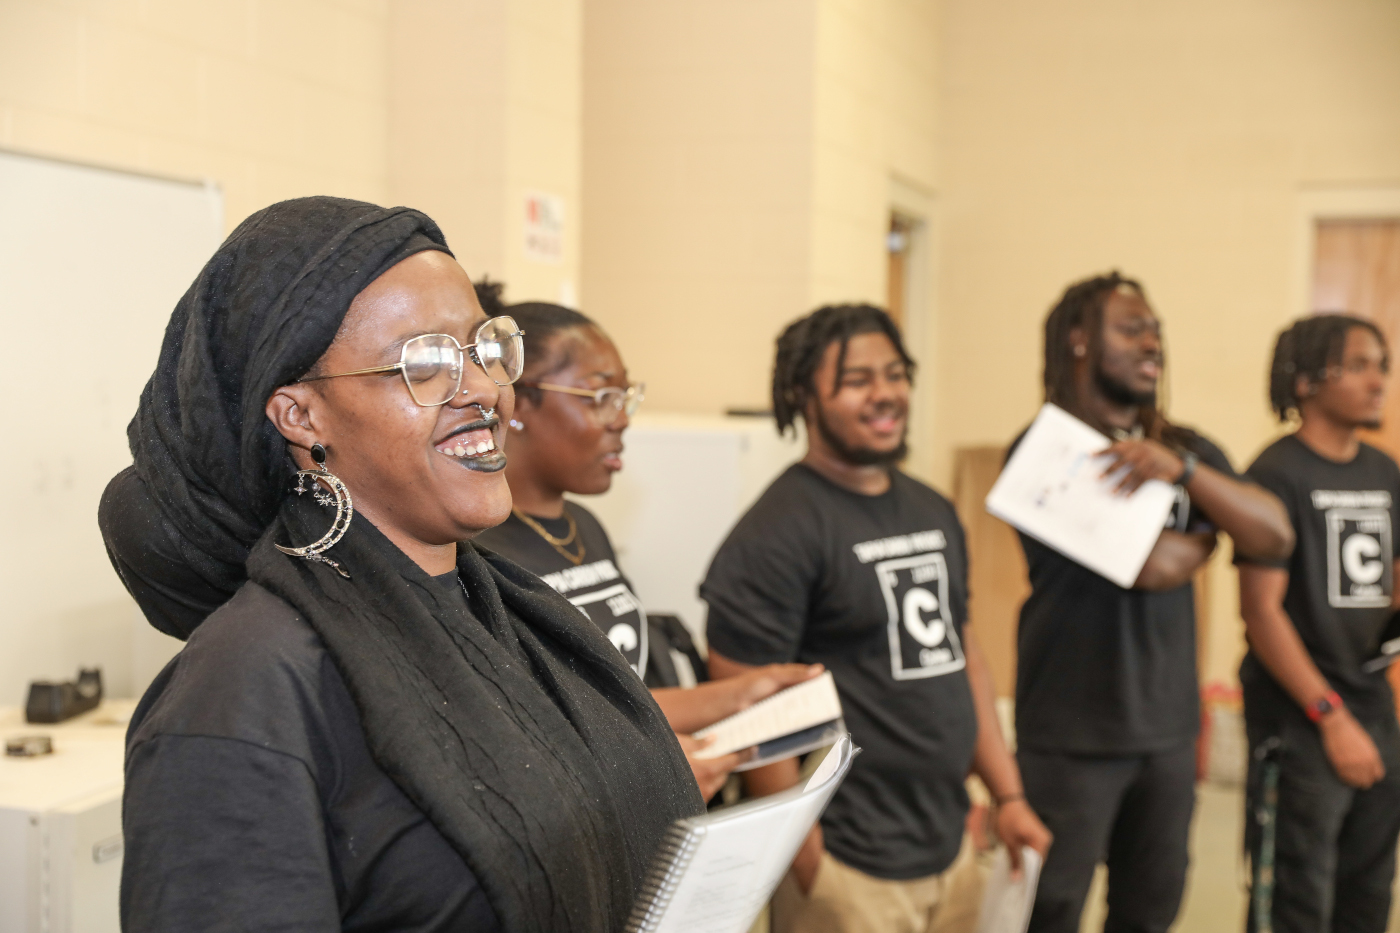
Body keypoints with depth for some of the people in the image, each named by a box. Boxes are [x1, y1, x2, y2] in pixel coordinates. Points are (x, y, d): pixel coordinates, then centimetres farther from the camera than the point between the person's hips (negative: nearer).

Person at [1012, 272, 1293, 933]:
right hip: (1074, 734, -6)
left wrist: (1183, 469, -17)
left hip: (1168, 726, 6)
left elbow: (1275, 536, -4)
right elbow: (1151, 565, -19)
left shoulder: (1188, 450, 11)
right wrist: (1202, 537, 2)